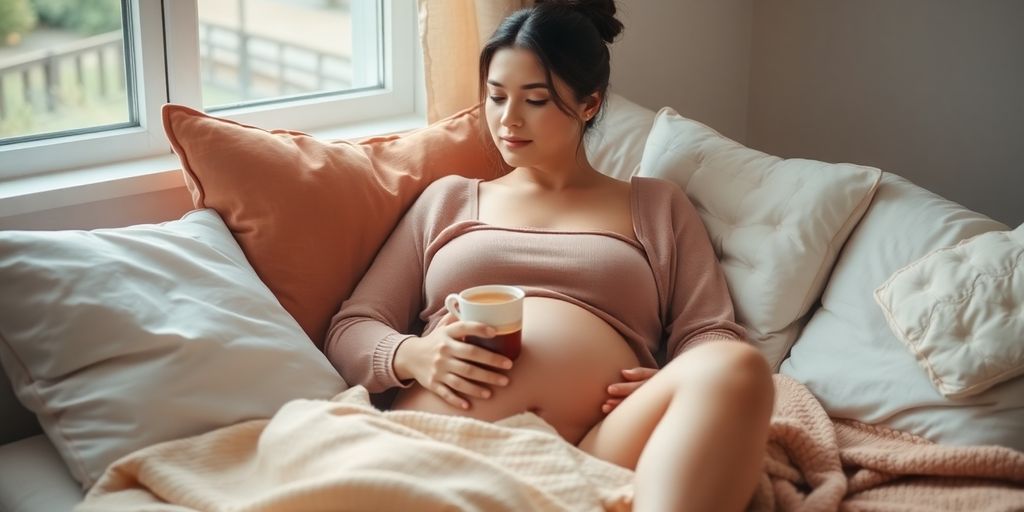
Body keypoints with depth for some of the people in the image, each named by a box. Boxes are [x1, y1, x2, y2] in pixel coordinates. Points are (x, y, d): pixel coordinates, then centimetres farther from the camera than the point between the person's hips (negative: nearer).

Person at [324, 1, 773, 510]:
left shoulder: (658, 205, 25)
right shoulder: (449, 198, 26)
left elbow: (713, 336, 15)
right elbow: (350, 331, 20)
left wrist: (680, 391, -10)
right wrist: (413, 355, -5)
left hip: (601, 450, 2)